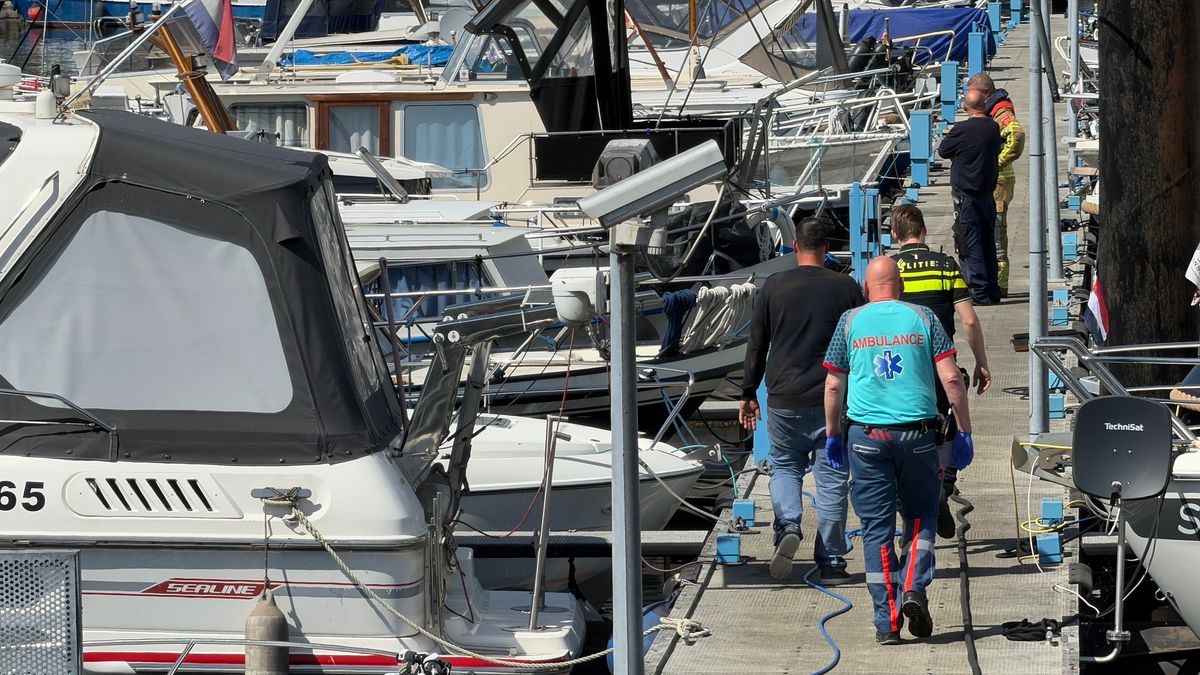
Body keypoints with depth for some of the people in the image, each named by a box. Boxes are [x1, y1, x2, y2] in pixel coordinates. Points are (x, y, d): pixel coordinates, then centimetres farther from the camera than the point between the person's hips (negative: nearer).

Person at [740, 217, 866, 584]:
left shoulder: (773, 287, 0)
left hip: (784, 401, 0)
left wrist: (748, 395, 14)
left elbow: (756, 346, 5)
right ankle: (831, 562, 6)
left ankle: (787, 526, -9)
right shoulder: (846, 288, -1)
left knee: (784, 466, 18)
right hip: (834, 402, 0)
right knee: (832, 478, 6)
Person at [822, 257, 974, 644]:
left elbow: (833, 386, 7)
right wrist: (964, 431, 4)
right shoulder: (922, 318, 4)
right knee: (921, 517, 16)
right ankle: (914, 587, -7)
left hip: (866, 437, 0)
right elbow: (950, 378, -1)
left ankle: (887, 621, 1)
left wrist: (832, 435, 17)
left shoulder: (851, 322, 6)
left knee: (876, 528, 5)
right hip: (917, 433, 0)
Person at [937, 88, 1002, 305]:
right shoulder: (993, 128, 2)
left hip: (966, 195, -7)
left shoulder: (962, 130, -17)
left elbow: (943, 151, -4)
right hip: (988, 193, 7)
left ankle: (979, 292, -7)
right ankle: (992, 290, 17)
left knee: (969, 245, -3)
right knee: (988, 242, 14)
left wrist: (948, 135, 16)